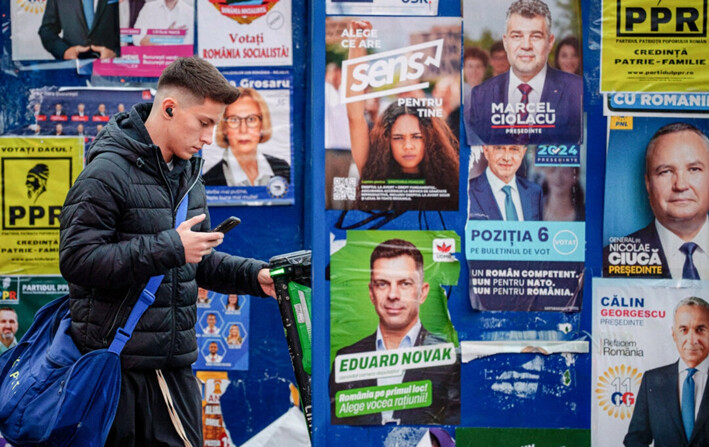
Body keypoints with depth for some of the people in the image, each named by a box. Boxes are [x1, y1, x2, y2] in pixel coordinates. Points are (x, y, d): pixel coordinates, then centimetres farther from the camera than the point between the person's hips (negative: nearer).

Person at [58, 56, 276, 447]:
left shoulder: (187, 174, 15)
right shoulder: (107, 172, -13)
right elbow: (77, 259, -22)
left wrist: (254, 275, 5)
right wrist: (169, 247, -23)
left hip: (175, 365, 7)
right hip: (118, 369, -7)